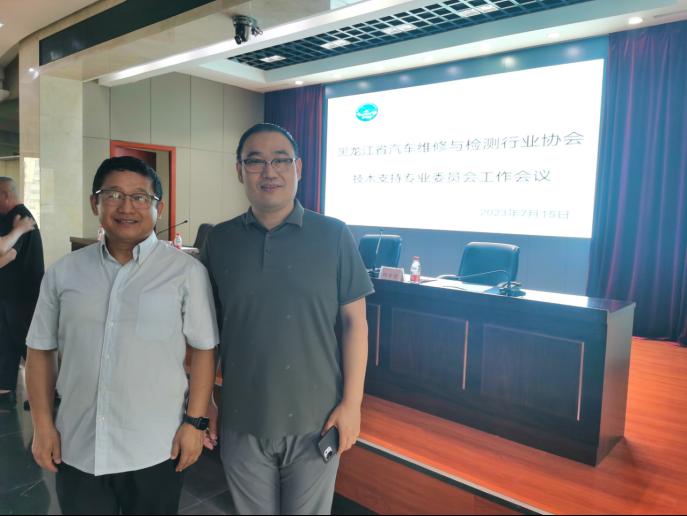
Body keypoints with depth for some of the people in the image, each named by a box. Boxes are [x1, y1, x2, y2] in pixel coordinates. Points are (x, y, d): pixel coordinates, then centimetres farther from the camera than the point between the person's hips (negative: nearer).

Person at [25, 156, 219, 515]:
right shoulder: (64, 272, 2)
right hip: (76, 449, 3)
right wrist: (43, 425, 6)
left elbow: (203, 349, -5)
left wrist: (195, 422, -7)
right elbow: (41, 350, 9)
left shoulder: (187, 271, -9)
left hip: (155, 450, -2)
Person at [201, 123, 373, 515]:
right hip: (241, 422, 2)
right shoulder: (220, 241, -1)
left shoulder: (334, 236, -7)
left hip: (315, 421, -1)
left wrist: (352, 403, -7)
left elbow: (355, 321, -5)